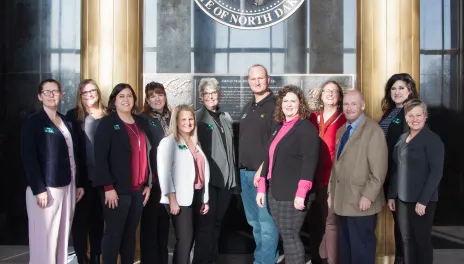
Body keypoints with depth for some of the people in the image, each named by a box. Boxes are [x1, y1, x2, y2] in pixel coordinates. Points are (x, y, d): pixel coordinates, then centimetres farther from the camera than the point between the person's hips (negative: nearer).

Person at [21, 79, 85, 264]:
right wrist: (39, 189, -17)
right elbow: (29, 158, -11)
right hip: (45, 188, -5)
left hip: (67, 187, 6)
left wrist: (79, 184, 10)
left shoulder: (66, 122, 14)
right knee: (44, 239, -2)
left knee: (62, 237, 10)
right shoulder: (33, 122, -4)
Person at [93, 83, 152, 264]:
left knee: (130, 233, 13)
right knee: (114, 233, 2)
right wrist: (108, 187, -17)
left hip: (138, 189, 5)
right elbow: (100, 157, -12)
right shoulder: (107, 123, -5)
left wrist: (148, 183, 10)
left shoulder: (141, 122, 13)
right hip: (117, 189, -5)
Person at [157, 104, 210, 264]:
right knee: (184, 239, -8)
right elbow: (164, 172, -13)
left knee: (192, 238, 9)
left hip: (197, 196, 7)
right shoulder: (168, 142, -4)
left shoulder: (196, 143, 17)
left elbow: (203, 170, 16)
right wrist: (172, 199, -19)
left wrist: (205, 199, 13)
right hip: (181, 198, -7)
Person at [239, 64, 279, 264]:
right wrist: (242, 168, 12)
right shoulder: (247, 108, 17)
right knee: (254, 222, 16)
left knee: (266, 223, -4)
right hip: (245, 173, 8)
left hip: (263, 174, -7)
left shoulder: (275, 106, -7)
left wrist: (263, 169, -17)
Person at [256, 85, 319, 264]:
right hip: (276, 193, 7)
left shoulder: (306, 128, -7)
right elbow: (269, 159, 17)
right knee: (285, 236, 13)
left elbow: (310, 162, -16)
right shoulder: (279, 127, 16)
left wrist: (301, 193, -23)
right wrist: (262, 188, 12)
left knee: (290, 235, -3)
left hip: (293, 195, -7)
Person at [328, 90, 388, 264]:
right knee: (344, 247, 14)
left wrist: (368, 196, -19)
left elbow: (379, 169, -15)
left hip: (361, 202, -7)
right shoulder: (341, 131, 15)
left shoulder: (373, 131, -10)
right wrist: (331, 192, 13)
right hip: (343, 200, 7)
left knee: (361, 249, 5)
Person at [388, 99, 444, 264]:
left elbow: (436, 172, -15)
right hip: (402, 199, 6)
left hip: (421, 201, -6)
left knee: (422, 240, 6)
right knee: (407, 239, 12)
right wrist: (391, 195, 8)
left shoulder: (432, 139, -10)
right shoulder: (403, 138, 10)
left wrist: (423, 201, -18)